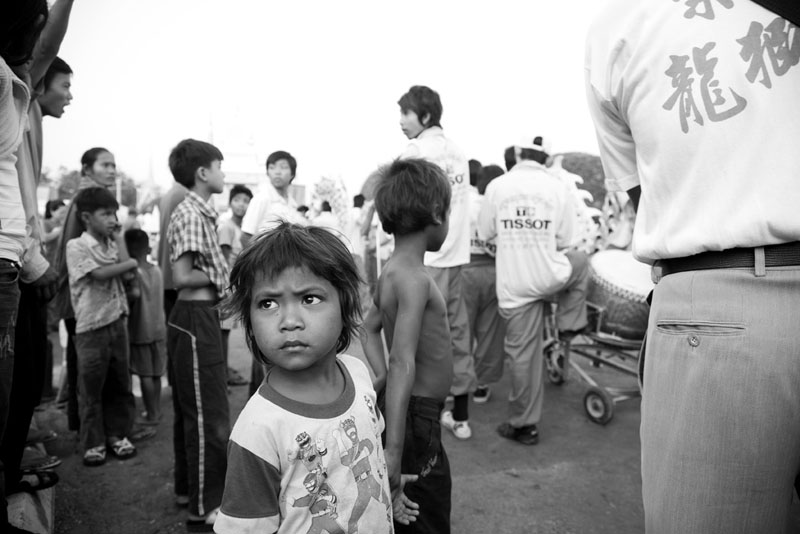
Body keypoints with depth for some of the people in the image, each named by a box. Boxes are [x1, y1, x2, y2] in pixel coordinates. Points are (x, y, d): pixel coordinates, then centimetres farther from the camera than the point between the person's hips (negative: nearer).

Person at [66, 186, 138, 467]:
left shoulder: (113, 244, 12)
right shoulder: (76, 246, -6)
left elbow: (126, 274, -4)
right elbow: (99, 274, -17)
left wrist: (119, 238, 2)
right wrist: (132, 263, -6)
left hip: (117, 322, 5)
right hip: (91, 327, -5)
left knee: (120, 383, 11)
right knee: (91, 388, 4)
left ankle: (118, 434, 23)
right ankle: (93, 442, 16)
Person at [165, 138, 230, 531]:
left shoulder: (198, 212, 13)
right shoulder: (191, 215, -16)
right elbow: (182, 277, -21)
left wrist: (221, 271, 2)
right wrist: (220, 276, -9)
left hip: (196, 317, 10)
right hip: (196, 318, -10)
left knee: (190, 408, 19)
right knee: (210, 415, -3)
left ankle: (190, 486, 35)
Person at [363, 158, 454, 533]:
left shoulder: (392, 270, 6)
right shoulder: (415, 278, -22)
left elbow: (369, 328, 20)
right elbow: (403, 364, -30)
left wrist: (383, 381, 10)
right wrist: (394, 451, -33)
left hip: (414, 410, 9)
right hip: (417, 417, -9)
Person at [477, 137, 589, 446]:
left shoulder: (497, 186, -3)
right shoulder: (559, 188, -4)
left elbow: (484, 233, 4)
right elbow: (563, 240, -2)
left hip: (513, 284, 1)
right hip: (551, 276, -1)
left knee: (522, 353, 9)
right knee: (580, 260, 33)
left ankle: (524, 425, 18)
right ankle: (569, 326, 32)